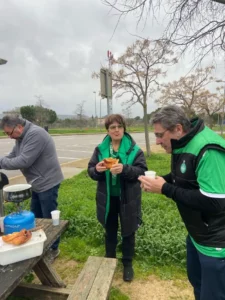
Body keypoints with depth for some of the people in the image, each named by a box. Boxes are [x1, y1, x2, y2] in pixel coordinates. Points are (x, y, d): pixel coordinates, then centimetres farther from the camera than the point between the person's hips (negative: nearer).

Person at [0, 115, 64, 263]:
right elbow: (13, 156, 13)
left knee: (49, 218, 5)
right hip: (37, 184, 10)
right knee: (36, 216, 20)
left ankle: (54, 249, 24)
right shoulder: (22, 137, 8)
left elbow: (24, 161, -27)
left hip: (47, 183, -9)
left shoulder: (35, 134, -24)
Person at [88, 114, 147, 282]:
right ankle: (110, 260, 44)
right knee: (110, 231, 21)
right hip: (108, 198, 2)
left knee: (128, 232, 15)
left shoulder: (134, 149, -9)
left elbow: (142, 171, -14)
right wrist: (97, 169, -23)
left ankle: (127, 263, 38)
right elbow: (90, 170, 0)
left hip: (127, 198, -2)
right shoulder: (100, 149, -1)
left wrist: (125, 169, -31)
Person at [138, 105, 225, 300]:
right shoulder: (182, 145, 1)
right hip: (197, 233, 9)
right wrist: (163, 179, -5)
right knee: (196, 281, 27)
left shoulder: (208, 151, -29)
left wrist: (165, 189, -27)